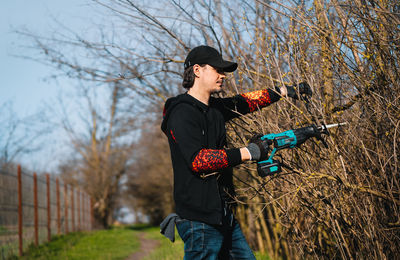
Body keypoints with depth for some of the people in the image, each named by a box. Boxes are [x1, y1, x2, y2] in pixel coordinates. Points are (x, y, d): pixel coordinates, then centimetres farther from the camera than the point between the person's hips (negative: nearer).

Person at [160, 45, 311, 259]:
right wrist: (246, 153, -24)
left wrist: (283, 91, 31)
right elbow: (196, 159, -25)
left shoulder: (214, 108, 14)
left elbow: (246, 102, 31)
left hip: (222, 215, 9)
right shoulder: (182, 113, -14)